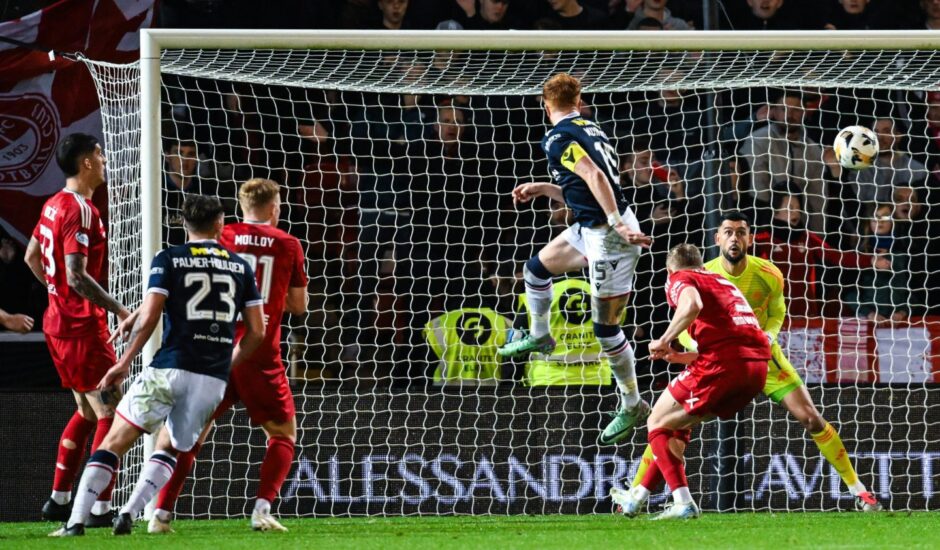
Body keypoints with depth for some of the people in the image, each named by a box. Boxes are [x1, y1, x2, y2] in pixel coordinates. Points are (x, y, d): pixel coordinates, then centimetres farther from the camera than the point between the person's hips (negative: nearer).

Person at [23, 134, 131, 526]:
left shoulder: (53, 205, 10)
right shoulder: (80, 210, -18)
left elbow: (31, 256, 22)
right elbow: (78, 276, -24)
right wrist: (119, 310, -22)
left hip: (58, 321, 10)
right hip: (83, 327, -10)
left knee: (87, 411, 19)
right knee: (111, 414, -7)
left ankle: (58, 499, 20)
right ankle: (100, 508, -10)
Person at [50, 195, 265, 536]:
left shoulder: (169, 259, 3)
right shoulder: (241, 267, 13)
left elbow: (149, 316, -6)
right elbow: (256, 331, 12)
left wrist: (125, 362, 5)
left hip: (170, 369, -3)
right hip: (213, 380, 3)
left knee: (114, 443, 2)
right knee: (169, 449, 22)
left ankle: (76, 521, -10)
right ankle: (129, 514, 2)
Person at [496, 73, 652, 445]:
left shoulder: (557, 138, -14)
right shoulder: (590, 130, 13)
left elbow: (594, 176, -29)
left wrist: (618, 223, -33)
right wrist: (542, 188, 22)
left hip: (609, 240, -10)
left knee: (606, 328, -2)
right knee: (536, 268, 26)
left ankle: (632, 405, 10)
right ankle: (539, 336, 49)